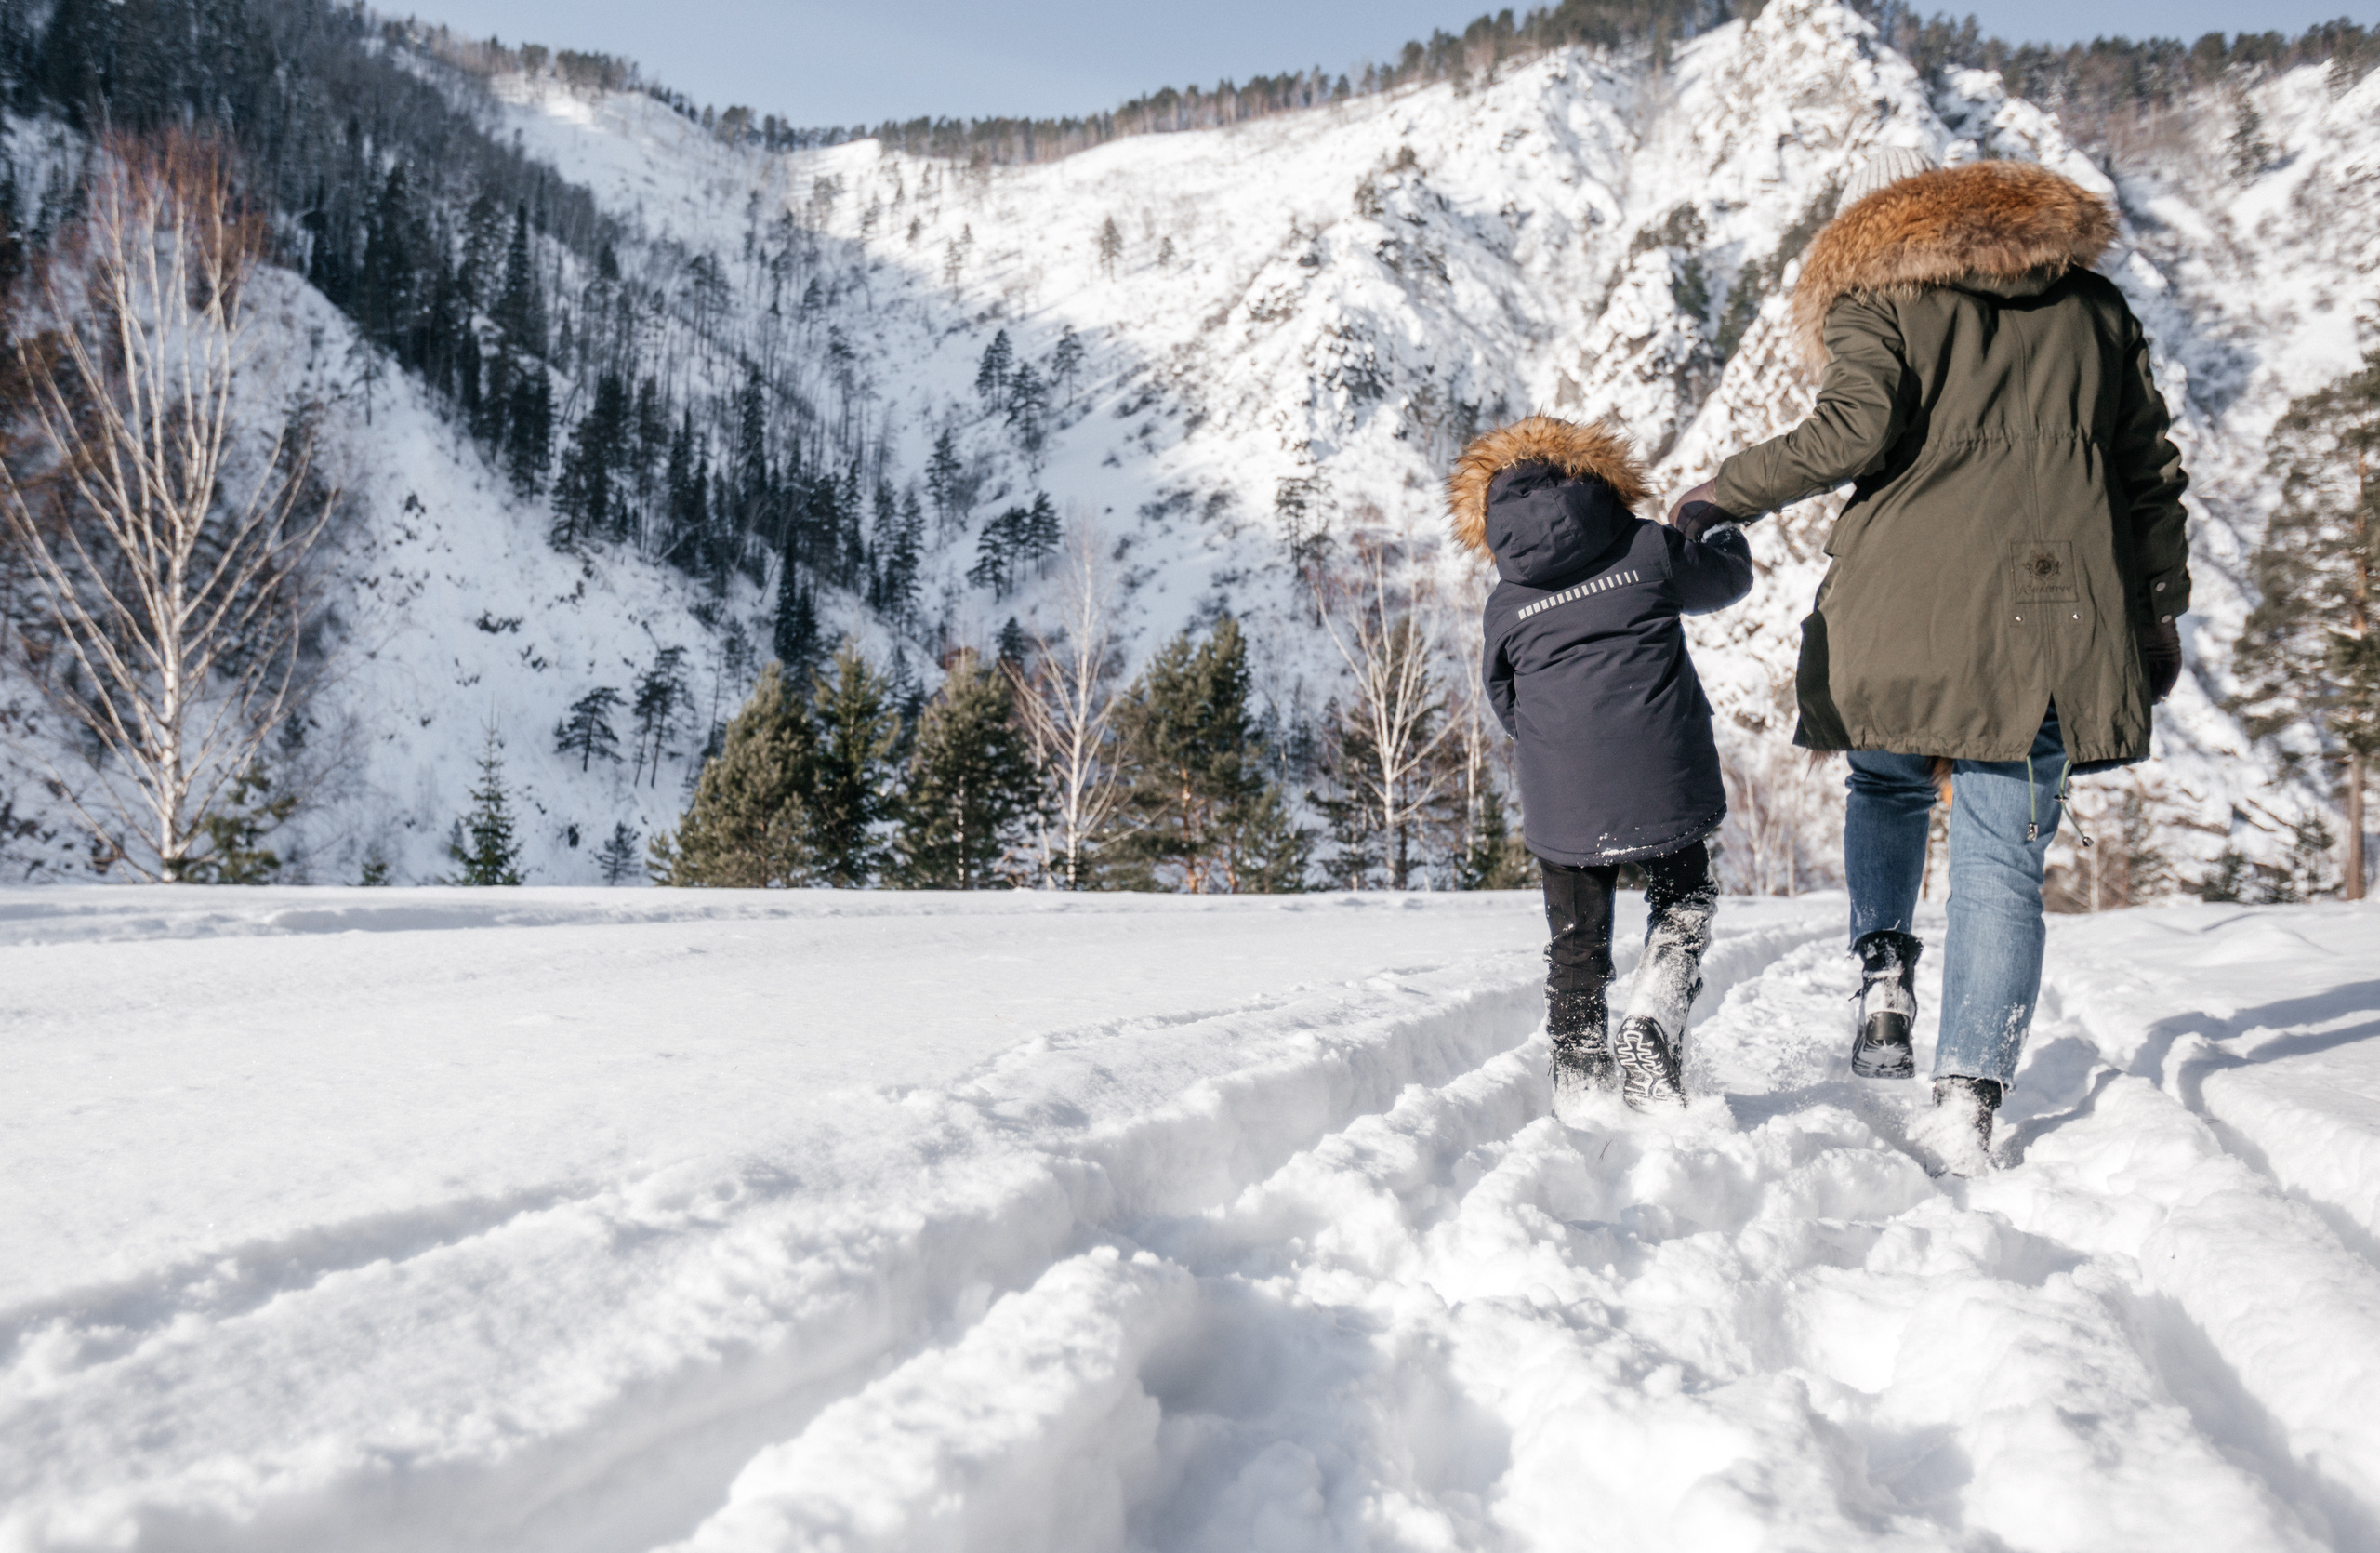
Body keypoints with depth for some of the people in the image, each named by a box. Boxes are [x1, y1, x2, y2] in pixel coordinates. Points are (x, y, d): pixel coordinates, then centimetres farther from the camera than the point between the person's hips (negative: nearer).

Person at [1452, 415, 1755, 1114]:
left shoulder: (1505, 604, 5)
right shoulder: (1648, 548, 3)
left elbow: (1508, 707, 14)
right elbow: (1729, 576, 20)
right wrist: (1718, 527, 42)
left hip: (1563, 797, 1)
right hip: (1665, 780, -1)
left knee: (1577, 941, 14)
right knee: (1683, 906, 19)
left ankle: (1578, 1081, 17)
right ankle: (1649, 1028, -3)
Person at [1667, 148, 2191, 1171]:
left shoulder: (1878, 297, 7)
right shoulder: (2091, 303, 20)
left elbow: (1855, 431, -11)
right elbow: (2149, 469, 19)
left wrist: (1728, 493, 0)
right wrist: (2159, 612, 24)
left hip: (1905, 604, -2)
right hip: (2055, 612, 2)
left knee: (1887, 781, 25)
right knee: (2003, 858, 3)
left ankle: (1884, 969, 5)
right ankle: (1970, 1092, -5)